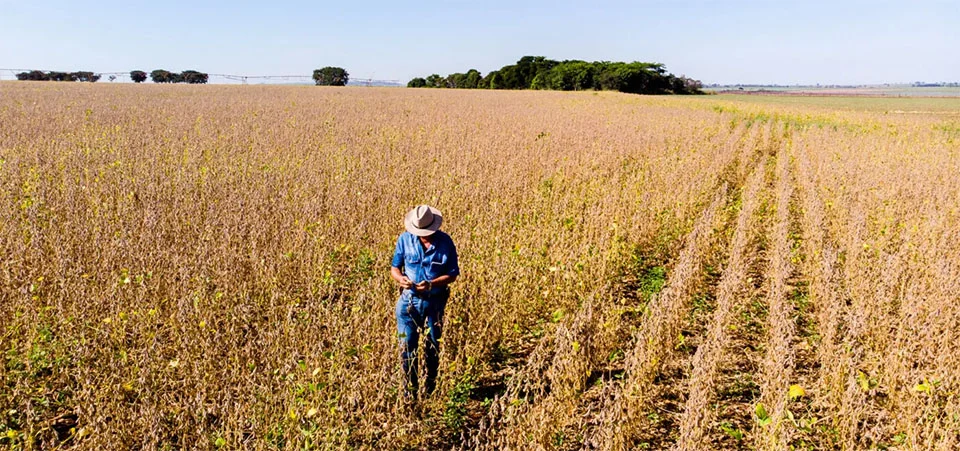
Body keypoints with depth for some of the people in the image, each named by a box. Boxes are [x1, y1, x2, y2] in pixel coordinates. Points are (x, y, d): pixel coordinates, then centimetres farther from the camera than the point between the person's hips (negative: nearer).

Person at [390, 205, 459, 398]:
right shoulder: (404, 239, -6)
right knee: (406, 347, 0)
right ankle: (411, 390, 17)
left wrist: (431, 284, -23)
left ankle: (430, 390, 31)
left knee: (433, 348, 13)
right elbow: (394, 267, 2)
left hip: (435, 302, 0)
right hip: (409, 300, 0)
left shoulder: (445, 242, -10)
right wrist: (400, 278, -22)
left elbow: (452, 274, -7)